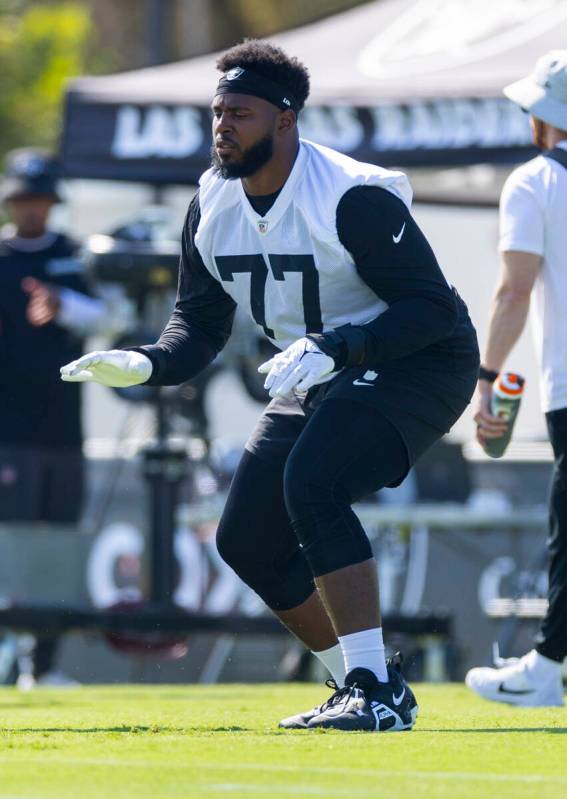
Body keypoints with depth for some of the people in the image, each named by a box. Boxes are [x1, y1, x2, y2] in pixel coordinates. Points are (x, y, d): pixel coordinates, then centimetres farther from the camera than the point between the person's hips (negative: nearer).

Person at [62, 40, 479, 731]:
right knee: (247, 540, 4)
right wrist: (145, 364, -14)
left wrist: (331, 350, -38)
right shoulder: (213, 204, -1)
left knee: (311, 485, -30)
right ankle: (365, 684, 17)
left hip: (417, 365, -9)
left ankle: (375, 691, -27)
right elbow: (199, 323, 7)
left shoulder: (354, 198, -25)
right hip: (320, 381, 9)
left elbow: (433, 307, -26)